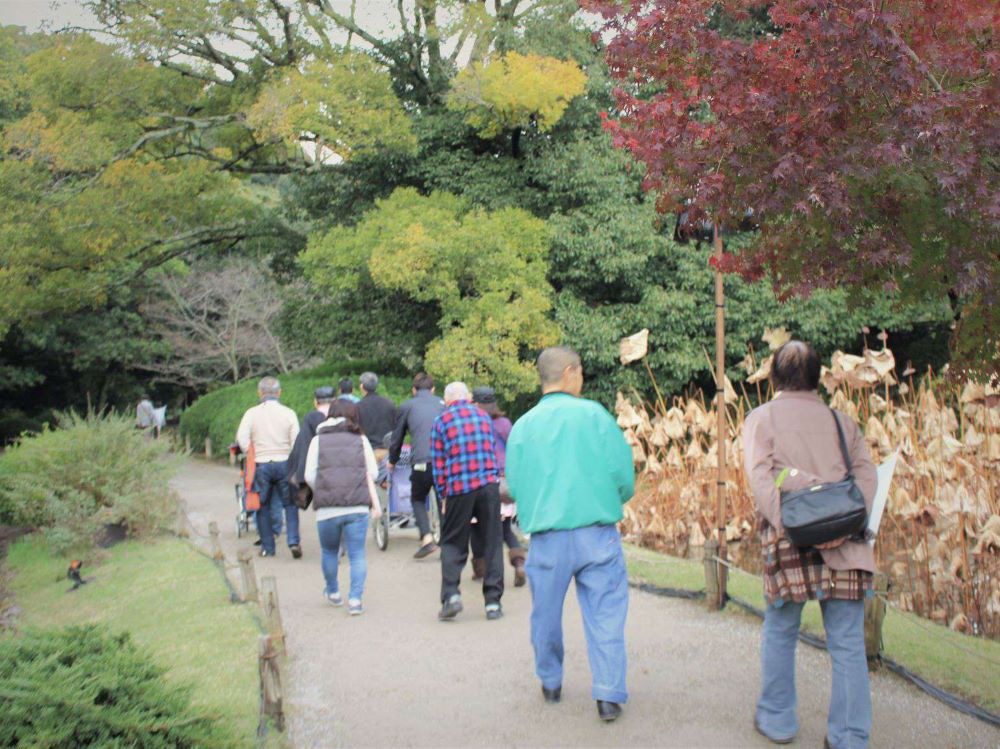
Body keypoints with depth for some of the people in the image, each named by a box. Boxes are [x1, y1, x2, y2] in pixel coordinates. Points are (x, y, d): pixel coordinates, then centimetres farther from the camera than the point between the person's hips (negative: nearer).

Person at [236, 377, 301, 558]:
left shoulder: (252, 413, -1)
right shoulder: (288, 413, 0)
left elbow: (242, 438, -12)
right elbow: (296, 442, -4)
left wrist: (252, 455, 1)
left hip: (261, 465, 0)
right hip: (284, 463, 0)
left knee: (262, 506, 12)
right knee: (290, 504, 9)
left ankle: (267, 547, 15)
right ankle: (293, 541, -5)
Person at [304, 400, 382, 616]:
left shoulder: (318, 440, 8)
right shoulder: (361, 440, 8)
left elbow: (309, 475, 3)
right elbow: (373, 472, 5)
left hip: (327, 508, 1)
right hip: (358, 507, 0)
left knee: (329, 552, 19)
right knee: (357, 554, 4)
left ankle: (333, 593, 34)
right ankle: (355, 599, -5)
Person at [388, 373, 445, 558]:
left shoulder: (407, 406, 13)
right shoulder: (442, 404, 19)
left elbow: (397, 437, 20)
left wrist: (392, 462, 35)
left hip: (421, 462, -2)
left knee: (417, 500, 17)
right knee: (443, 502, 16)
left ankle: (427, 538, 0)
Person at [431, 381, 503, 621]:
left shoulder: (441, 422, 4)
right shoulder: (484, 417, 13)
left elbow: (438, 464, 4)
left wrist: (443, 495, 11)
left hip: (458, 488, -2)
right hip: (488, 485, 2)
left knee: (452, 543, 11)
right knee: (492, 542, 7)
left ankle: (451, 595, -4)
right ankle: (493, 601, 7)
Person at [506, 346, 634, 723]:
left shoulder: (522, 426, 4)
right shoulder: (593, 414, -3)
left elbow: (515, 485, 5)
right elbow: (623, 472, -5)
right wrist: (614, 502, 15)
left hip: (547, 538, 2)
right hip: (598, 533, -2)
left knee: (546, 615, 17)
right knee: (605, 614, 6)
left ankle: (550, 682, 32)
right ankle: (609, 695, 5)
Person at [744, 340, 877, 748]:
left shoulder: (762, 417, 4)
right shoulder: (841, 420, 12)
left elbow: (761, 478, -10)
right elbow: (866, 473, 1)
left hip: (790, 544, -2)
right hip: (845, 546, 2)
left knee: (779, 635, 14)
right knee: (848, 644, 6)